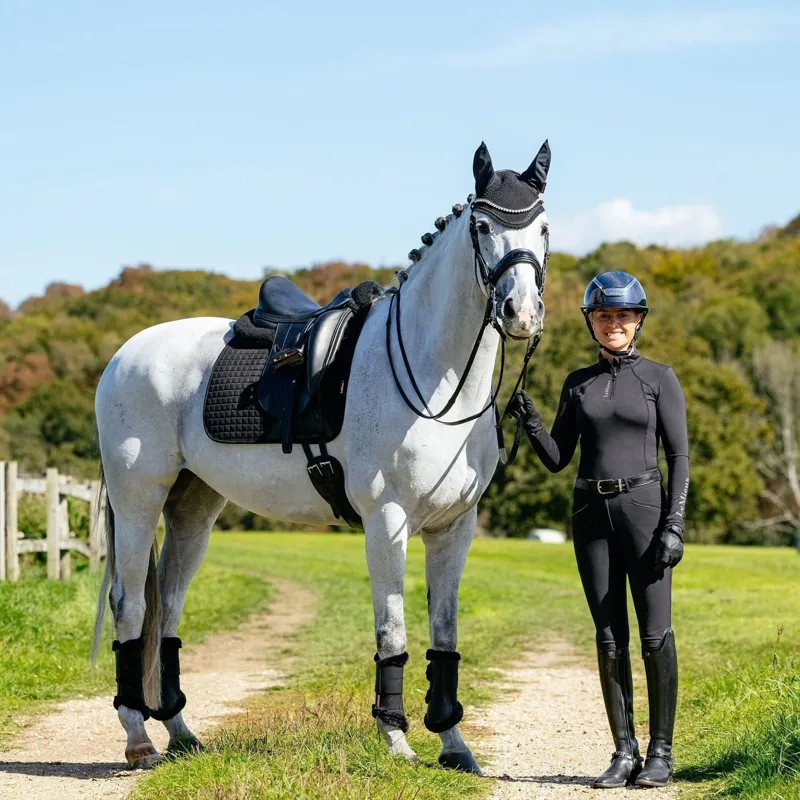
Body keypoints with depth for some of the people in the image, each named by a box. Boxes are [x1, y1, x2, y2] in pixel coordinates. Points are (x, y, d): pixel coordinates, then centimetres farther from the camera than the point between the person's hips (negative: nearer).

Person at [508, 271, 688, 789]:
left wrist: (674, 525, -12)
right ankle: (625, 752, 10)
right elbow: (557, 459, 11)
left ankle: (661, 753, 3)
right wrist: (529, 422, -8)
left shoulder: (659, 379, 2)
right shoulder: (578, 385, 12)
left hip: (644, 507, -3)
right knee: (610, 639, 4)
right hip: (591, 513, 4)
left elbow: (679, 457, -2)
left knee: (655, 635, -4)